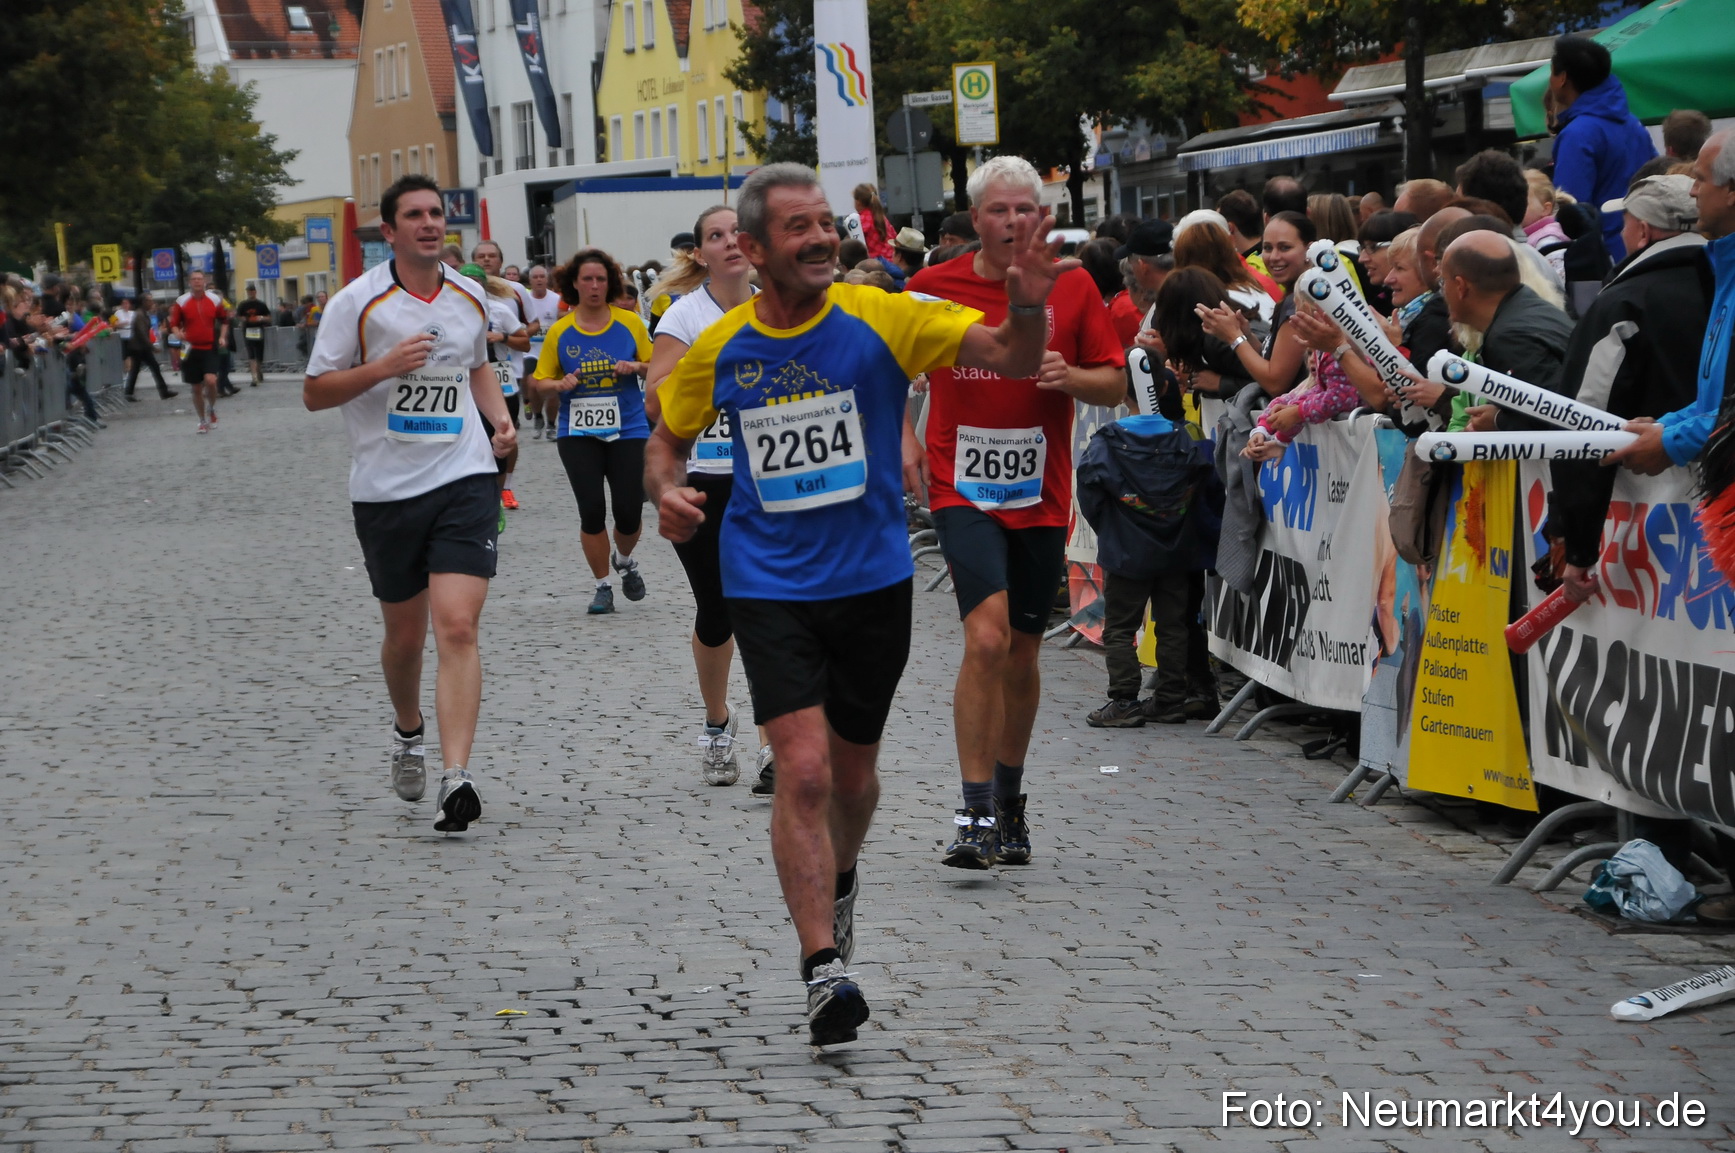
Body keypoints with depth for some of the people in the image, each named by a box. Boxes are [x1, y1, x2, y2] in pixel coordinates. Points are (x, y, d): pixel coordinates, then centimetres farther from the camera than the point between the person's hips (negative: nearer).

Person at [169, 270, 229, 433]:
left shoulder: (215, 300, 4)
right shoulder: (181, 302, 0)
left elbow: (224, 320, 15)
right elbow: (174, 323, 4)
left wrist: (222, 336, 2)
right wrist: (178, 333, -16)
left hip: (210, 348, -1)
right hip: (191, 350, 1)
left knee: (210, 380, -21)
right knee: (196, 388, 6)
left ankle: (211, 409, 8)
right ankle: (203, 421, 22)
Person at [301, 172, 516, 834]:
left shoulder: (470, 298, 9)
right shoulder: (359, 302, -4)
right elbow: (313, 393, -3)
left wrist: (500, 420, 9)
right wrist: (383, 367, -17)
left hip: (464, 478, 1)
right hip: (385, 488, -1)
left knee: (457, 628, -14)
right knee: (405, 633, 12)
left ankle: (457, 779, -21)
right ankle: (408, 731, 43)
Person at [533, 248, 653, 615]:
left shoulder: (630, 323, 0)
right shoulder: (560, 332, 1)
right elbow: (541, 381, 7)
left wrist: (637, 367, -12)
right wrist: (560, 384, -14)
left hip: (627, 430, 0)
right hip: (578, 433, 0)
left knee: (629, 512, -4)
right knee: (592, 510, -7)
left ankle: (625, 561, 30)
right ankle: (602, 585, 12)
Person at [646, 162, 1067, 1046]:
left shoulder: (879, 319, -8)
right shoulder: (719, 350, -3)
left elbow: (1010, 360, -12)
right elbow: (666, 438, 14)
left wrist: (1027, 312, -33)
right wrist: (666, 491, -8)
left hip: (872, 579, 1)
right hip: (769, 584, -1)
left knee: (853, 772, 16)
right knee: (804, 768, -16)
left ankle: (838, 883, 48)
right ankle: (822, 969, -12)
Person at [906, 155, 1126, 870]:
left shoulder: (1072, 288, 1)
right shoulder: (934, 288, -3)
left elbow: (1115, 384, 5)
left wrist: (1070, 376, -16)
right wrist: (902, 438, -2)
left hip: (1041, 496, 3)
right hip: (962, 491, -3)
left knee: (1022, 653, 13)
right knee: (987, 638, -20)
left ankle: (1008, 803, 31)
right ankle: (975, 815, -17)